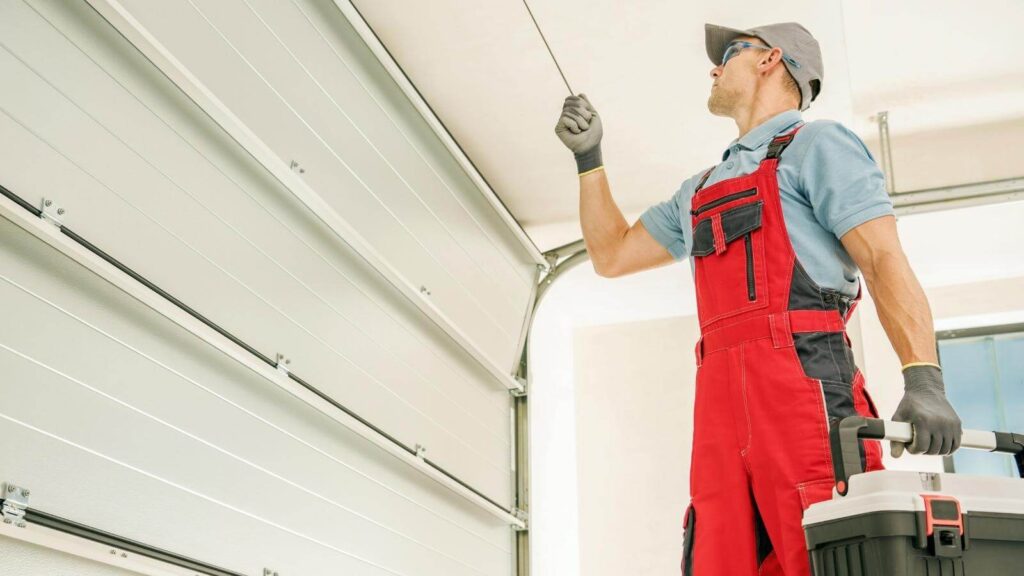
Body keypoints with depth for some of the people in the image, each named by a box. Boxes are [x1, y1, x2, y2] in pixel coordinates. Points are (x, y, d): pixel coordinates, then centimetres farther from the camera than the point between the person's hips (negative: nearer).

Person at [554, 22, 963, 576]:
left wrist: (923, 380, -17)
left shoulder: (817, 145, 9)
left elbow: (885, 261, -3)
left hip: (805, 385, -6)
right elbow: (612, 254, 38)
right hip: (720, 403, 6)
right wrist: (589, 158, 30)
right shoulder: (700, 191, 32)